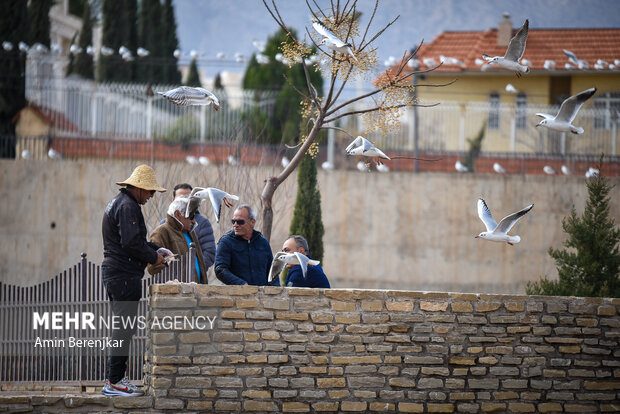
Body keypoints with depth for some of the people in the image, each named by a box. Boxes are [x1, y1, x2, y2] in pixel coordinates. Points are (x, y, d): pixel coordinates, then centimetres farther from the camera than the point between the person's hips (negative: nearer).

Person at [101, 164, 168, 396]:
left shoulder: (118, 202, 20)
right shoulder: (127, 206, -14)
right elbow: (131, 242, -22)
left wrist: (155, 249, 16)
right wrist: (153, 257, -8)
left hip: (113, 272, 11)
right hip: (124, 275, -11)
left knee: (123, 327, 15)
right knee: (125, 327, -9)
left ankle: (114, 379, 18)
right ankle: (114, 381, -9)